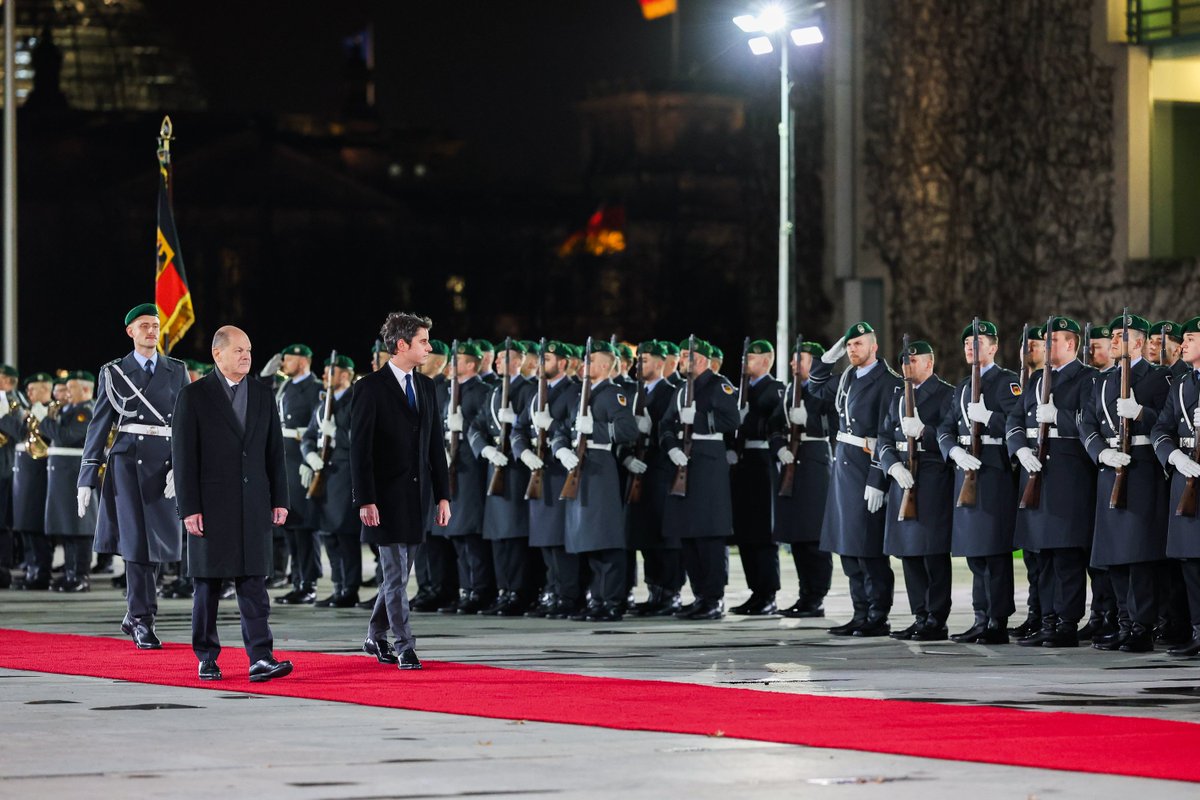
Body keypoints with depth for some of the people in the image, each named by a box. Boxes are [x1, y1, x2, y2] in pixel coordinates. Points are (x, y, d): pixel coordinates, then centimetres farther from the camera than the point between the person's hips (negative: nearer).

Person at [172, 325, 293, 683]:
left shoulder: (262, 395, 11)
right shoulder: (193, 396, -2)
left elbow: (275, 451, 13)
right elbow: (183, 456, -6)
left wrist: (279, 500, 7)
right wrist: (189, 508, -11)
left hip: (253, 506, 3)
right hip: (211, 505, -3)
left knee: (254, 581, -4)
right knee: (208, 583, 4)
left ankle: (260, 659, -10)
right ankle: (207, 658, 13)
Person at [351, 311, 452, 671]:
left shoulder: (426, 386, 11)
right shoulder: (370, 388, -9)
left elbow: (435, 445, 13)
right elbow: (359, 449, -12)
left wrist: (443, 495, 7)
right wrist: (365, 501, -17)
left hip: (418, 497, 6)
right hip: (387, 497, -6)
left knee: (398, 574, 13)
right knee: (396, 576, -5)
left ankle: (376, 638, 27)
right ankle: (406, 648, -2)